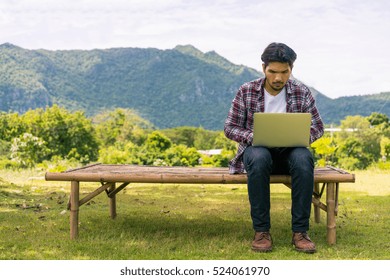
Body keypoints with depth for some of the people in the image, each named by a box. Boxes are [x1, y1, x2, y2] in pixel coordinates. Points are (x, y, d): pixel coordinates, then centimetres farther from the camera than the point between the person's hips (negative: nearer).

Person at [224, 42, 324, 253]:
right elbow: (230, 128, 0)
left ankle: (300, 231, -27)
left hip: (290, 151, 1)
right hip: (256, 149, -1)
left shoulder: (302, 92, 1)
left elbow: (317, 127, 6)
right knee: (259, 159, -38)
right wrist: (253, 137, -20)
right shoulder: (246, 91, -2)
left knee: (303, 158, -35)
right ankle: (261, 230, -28)